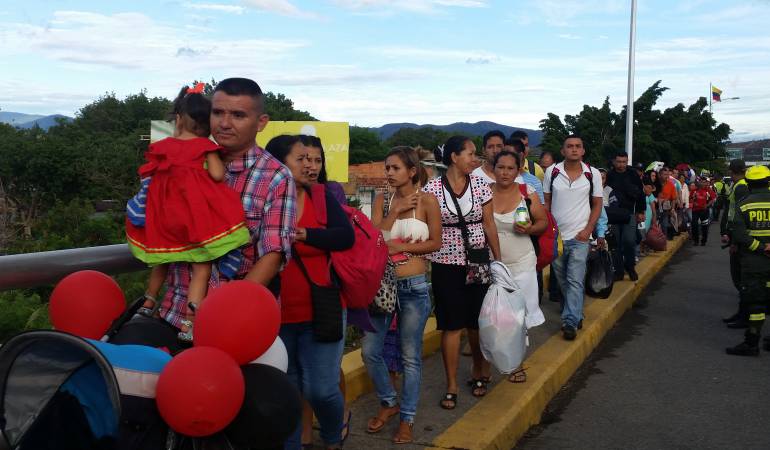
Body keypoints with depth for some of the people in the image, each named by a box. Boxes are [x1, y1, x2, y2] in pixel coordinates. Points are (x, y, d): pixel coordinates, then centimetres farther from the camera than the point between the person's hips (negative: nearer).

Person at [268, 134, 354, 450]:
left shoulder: (321, 197, 0)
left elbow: (345, 236, -11)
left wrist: (302, 233, -18)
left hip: (321, 311, 0)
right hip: (276, 315, 0)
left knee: (321, 389, -2)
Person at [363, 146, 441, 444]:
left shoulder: (427, 200, -4)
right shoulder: (382, 200, 6)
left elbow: (435, 243, -3)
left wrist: (402, 247, -13)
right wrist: (396, 211, -11)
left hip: (413, 286, -3)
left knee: (410, 356, 6)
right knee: (369, 350, 5)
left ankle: (407, 418, 21)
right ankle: (389, 402, 29)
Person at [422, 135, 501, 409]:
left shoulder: (480, 185, 2)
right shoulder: (432, 188, -6)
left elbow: (489, 224, 5)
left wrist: (498, 260, 3)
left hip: (479, 262, 2)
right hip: (446, 264, -2)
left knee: (478, 322, 8)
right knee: (451, 325, 0)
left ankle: (479, 372, 30)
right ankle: (452, 386, 11)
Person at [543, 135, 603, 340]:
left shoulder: (593, 174, -3)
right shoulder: (552, 172, -2)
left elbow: (597, 204, 4)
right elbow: (546, 202, 6)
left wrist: (588, 229, -7)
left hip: (579, 236, -2)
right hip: (555, 236, 2)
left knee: (575, 281, -9)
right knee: (563, 280, 13)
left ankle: (570, 322, -6)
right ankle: (576, 313, 31)